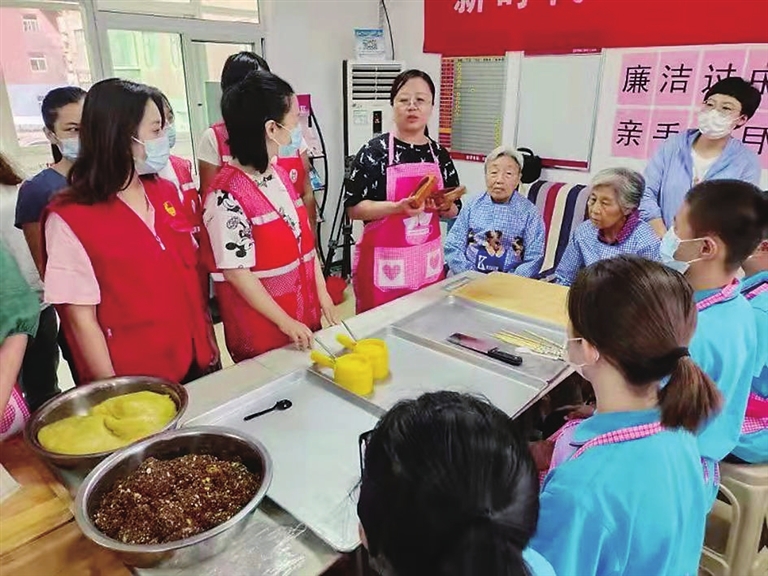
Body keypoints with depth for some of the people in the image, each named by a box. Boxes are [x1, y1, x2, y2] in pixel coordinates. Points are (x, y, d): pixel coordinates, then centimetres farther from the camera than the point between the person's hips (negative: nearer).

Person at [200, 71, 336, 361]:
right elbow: (236, 272, -19)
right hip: (261, 327, -7)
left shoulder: (281, 175, 2)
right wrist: (285, 321, -16)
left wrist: (322, 292, 6)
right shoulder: (226, 197, -21)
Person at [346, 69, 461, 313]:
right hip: (383, 262, -4)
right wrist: (397, 207, -24)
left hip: (428, 261, 5)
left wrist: (444, 205, -10)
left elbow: (453, 210, 12)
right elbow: (354, 208, -11)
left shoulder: (440, 155, 6)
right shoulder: (374, 151, -8)